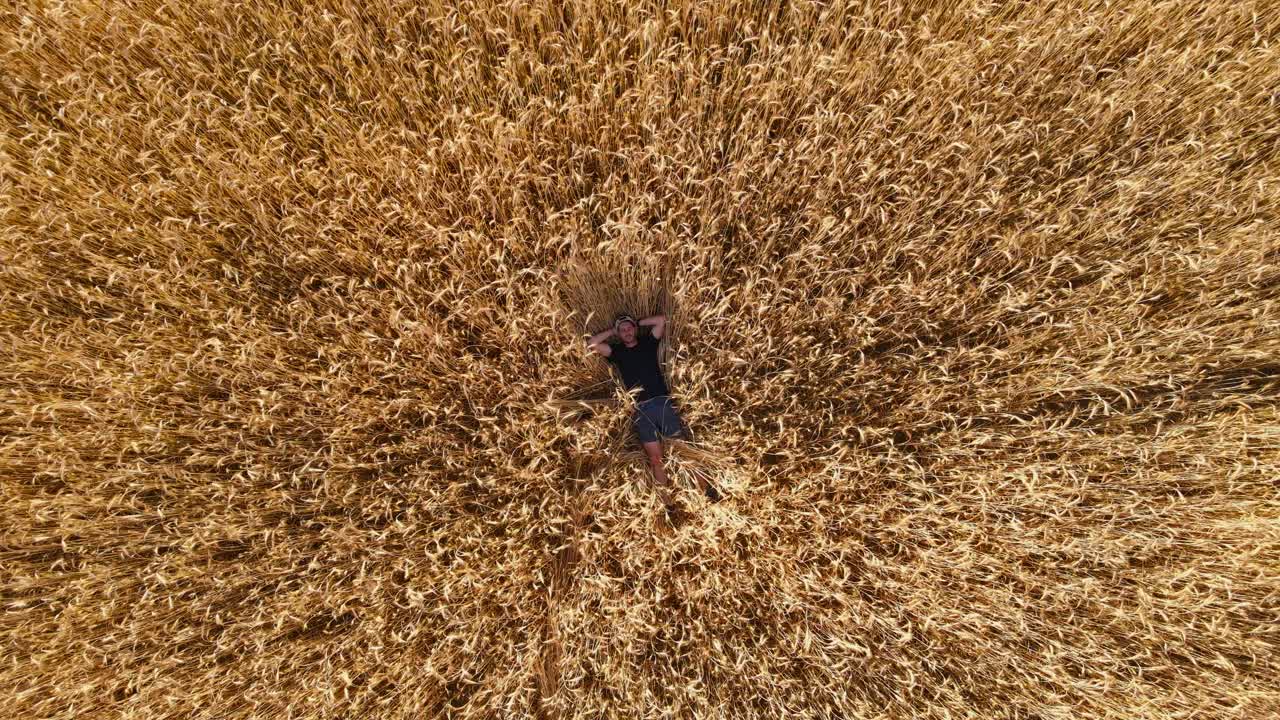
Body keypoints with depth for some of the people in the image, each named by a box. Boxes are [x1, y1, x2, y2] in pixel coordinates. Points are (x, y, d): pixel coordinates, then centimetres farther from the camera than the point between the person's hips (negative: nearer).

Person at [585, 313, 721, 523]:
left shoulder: (648, 342, 15)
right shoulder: (617, 351, 14)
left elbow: (661, 320, 6)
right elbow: (591, 344, 3)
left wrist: (638, 323, 15)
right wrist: (612, 331, 11)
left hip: (662, 403, 0)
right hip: (641, 410, 0)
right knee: (655, 458, -1)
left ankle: (707, 488, 11)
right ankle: (669, 506, 5)